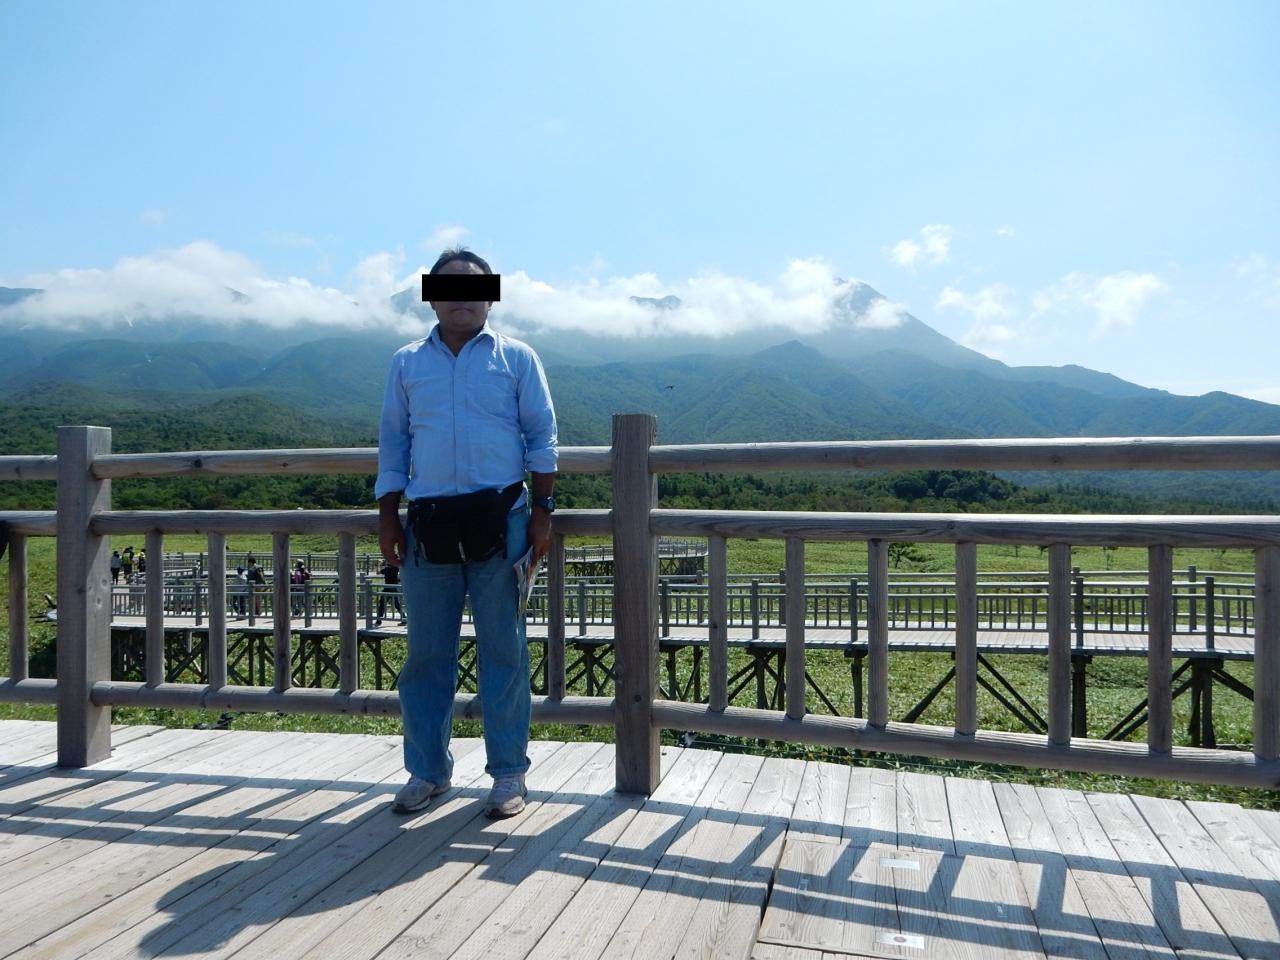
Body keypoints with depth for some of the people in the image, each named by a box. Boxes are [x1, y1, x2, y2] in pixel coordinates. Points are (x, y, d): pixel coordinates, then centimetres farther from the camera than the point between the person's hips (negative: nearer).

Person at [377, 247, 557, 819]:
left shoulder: (516, 358, 7)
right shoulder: (407, 363, 13)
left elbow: (541, 437, 4)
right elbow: (392, 441, 13)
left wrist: (542, 510, -4)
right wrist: (387, 517, 6)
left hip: (499, 520, -2)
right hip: (428, 524, 3)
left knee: (503, 650, 3)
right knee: (426, 653, 8)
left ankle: (508, 773, 15)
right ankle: (427, 770, 24)